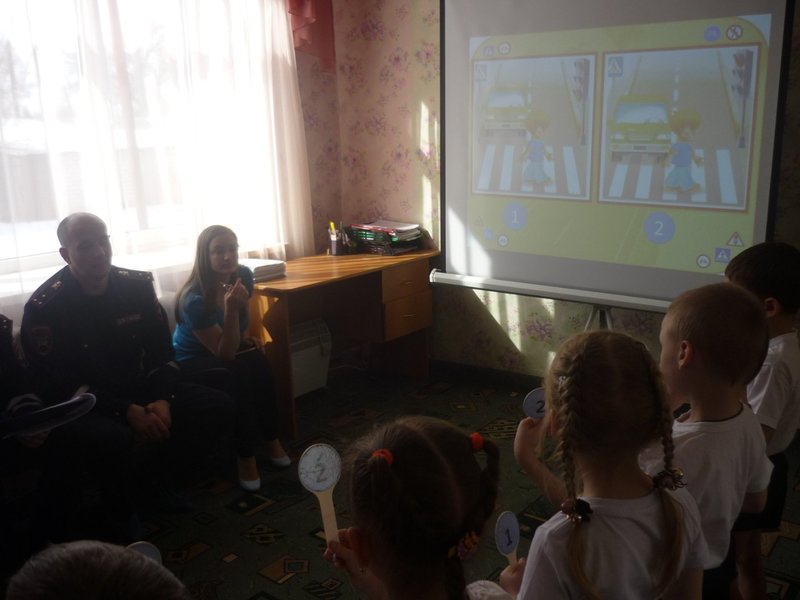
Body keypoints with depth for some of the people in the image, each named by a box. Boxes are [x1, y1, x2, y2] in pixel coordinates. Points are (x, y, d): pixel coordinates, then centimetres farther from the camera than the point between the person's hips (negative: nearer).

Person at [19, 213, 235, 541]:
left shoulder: (137, 285, -1)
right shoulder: (44, 307, -13)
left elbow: (163, 353, 3)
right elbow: (59, 385, -16)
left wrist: (162, 399, -16)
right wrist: (126, 411, -26)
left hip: (141, 391, 5)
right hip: (81, 406, -5)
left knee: (218, 407, -12)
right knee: (111, 439, -39)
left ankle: (141, 491, -3)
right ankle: (117, 519, -5)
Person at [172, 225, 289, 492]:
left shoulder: (243, 276, -11)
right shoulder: (194, 299, -29)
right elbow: (226, 353, -28)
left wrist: (245, 338, -6)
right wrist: (231, 309, -40)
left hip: (225, 352, 5)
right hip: (192, 362, -5)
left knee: (259, 363, -26)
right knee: (238, 374, -33)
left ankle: (271, 439, -13)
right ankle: (246, 457, -24)